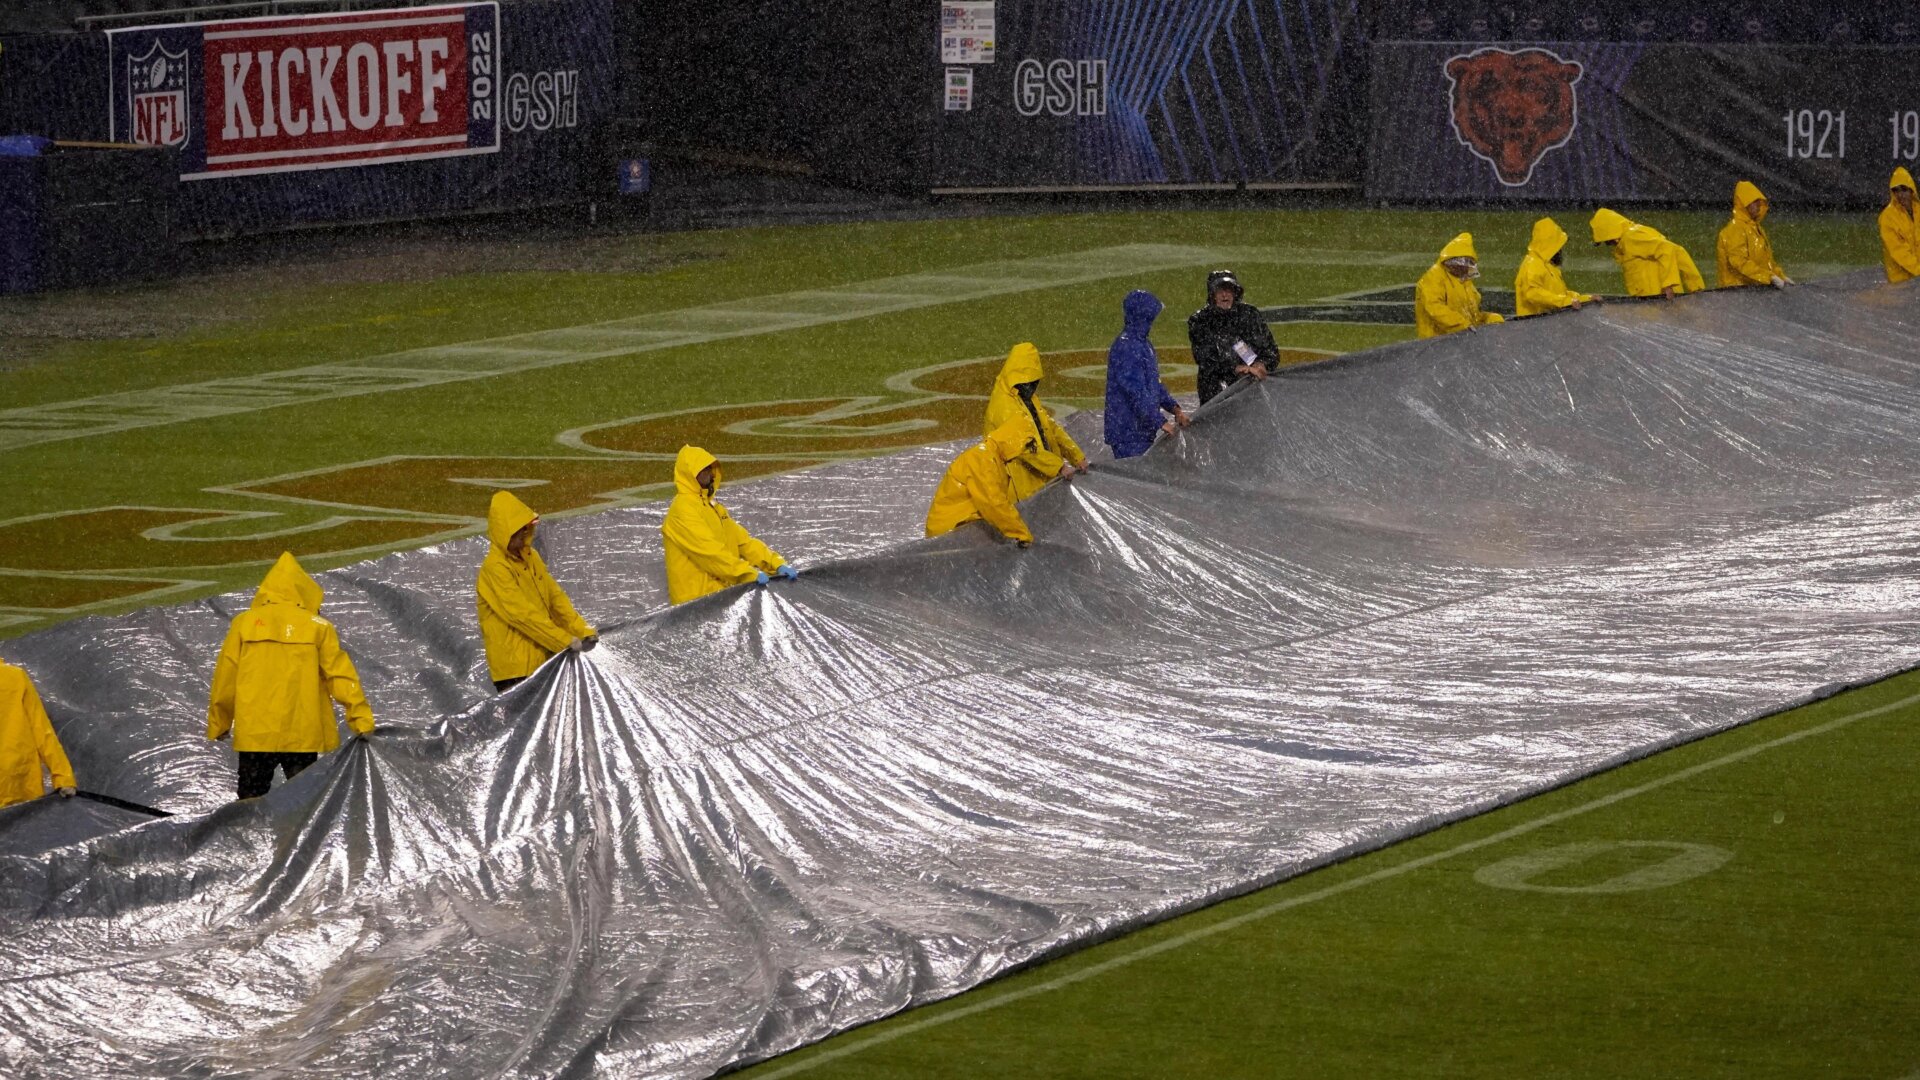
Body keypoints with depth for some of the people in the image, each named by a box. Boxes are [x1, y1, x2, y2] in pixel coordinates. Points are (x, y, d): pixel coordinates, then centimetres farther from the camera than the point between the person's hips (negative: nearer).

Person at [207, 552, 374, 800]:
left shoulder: (243, 623, 4)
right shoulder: (317, 626, 2)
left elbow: (225, 678, 8)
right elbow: (341, 676, 0)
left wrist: (218, 724, 18)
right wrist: (362, 720, 2)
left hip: (254, 733, 1)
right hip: (302, 735, -1)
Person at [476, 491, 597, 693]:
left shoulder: (530, 557, 11)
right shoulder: (494, 568, -16)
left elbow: (555, 596, 12)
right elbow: (522, 613, -21)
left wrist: (582, 631, 0)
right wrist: (567, 640, -21)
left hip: (542, 659, 8)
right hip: (515, 667, -8)